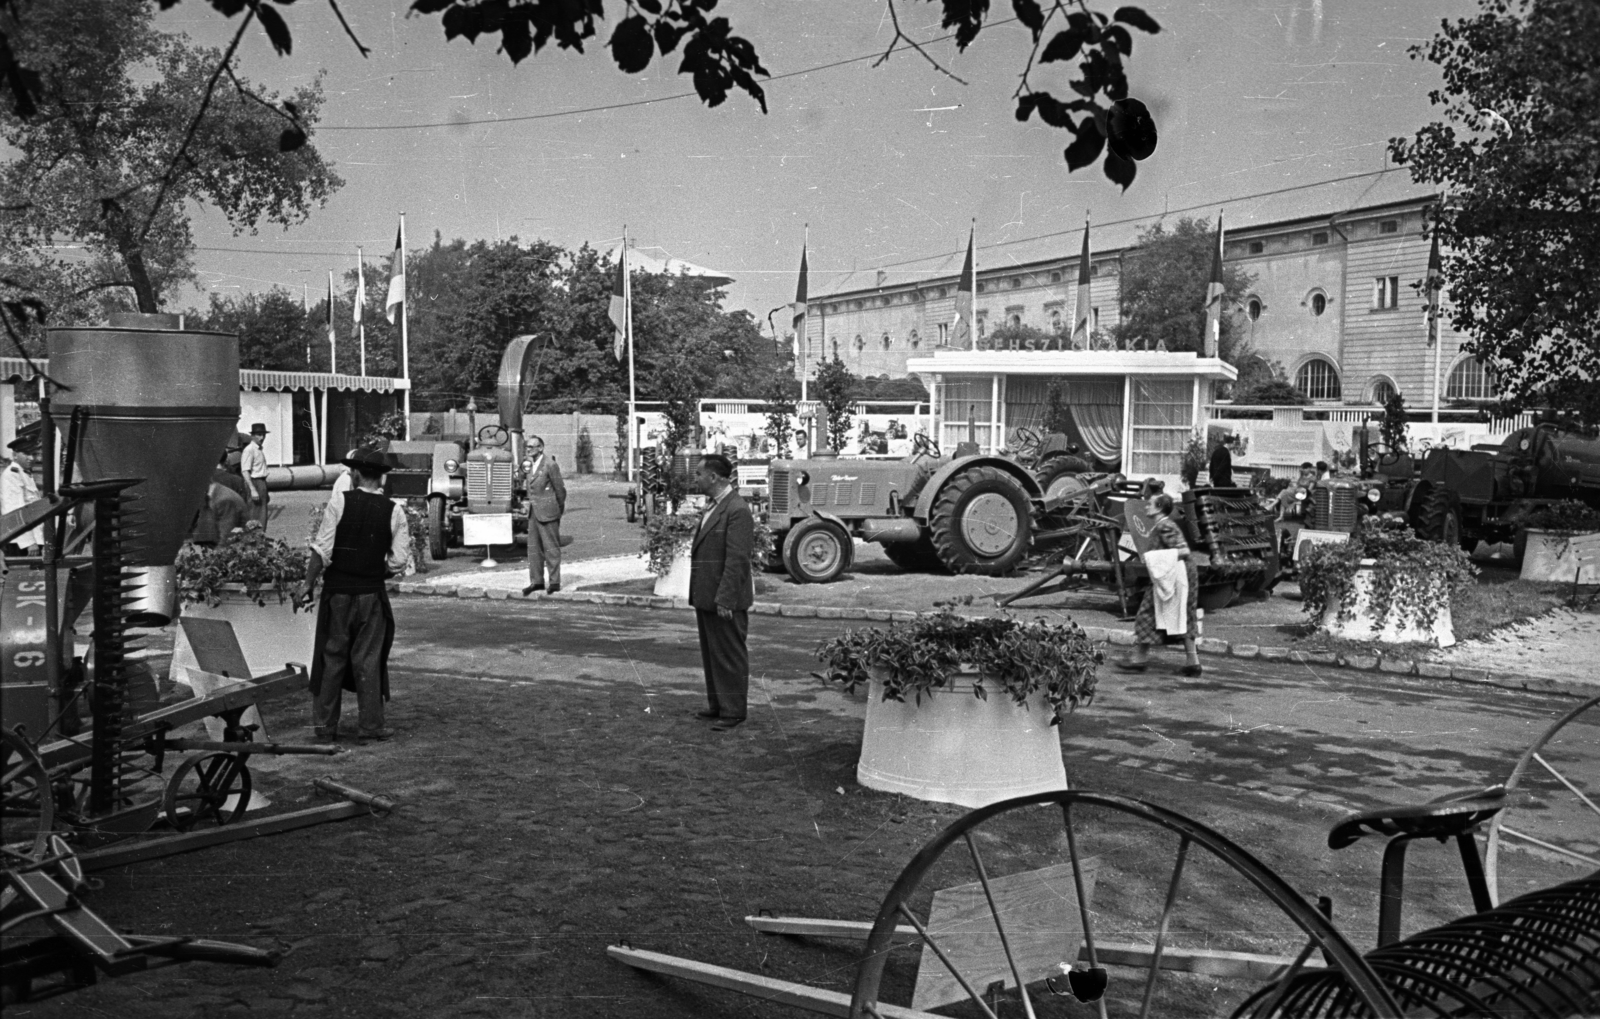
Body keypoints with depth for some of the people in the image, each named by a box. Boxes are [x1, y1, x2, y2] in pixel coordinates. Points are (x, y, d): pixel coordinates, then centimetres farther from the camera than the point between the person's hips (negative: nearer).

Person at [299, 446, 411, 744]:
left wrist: (309, 585, -2)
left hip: (337, 592, -1)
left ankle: (325, 727, 16)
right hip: (372, 595, 1)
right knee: (368, 660, 8)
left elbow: (321, 550, -10)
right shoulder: (393, 510, -2)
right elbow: (399, 560, -5)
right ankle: (369, 727, 11)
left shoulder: (339, 502, -8)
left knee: (331, 657, 10)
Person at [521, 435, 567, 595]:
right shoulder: (532, 465, 13)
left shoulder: (550, 464, -12)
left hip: (547, 513, -8)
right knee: (534, 548, 8)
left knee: (551, 548, -2)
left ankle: (554, 582, 3)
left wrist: (560, 509, -1)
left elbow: (560, 489, -9)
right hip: (533, 513, 8)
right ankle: (536, 581, 13)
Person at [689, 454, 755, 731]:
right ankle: (717, 705, 26)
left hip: (725, 600, -10)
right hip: (706, 597, 10)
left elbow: (737, 559, -21)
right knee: (711, 654, 16)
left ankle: (733, 711, 7)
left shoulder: (737, 511, -16)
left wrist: (724, 600, -23)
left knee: (730, 655, -1)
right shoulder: (712, 508, 15)